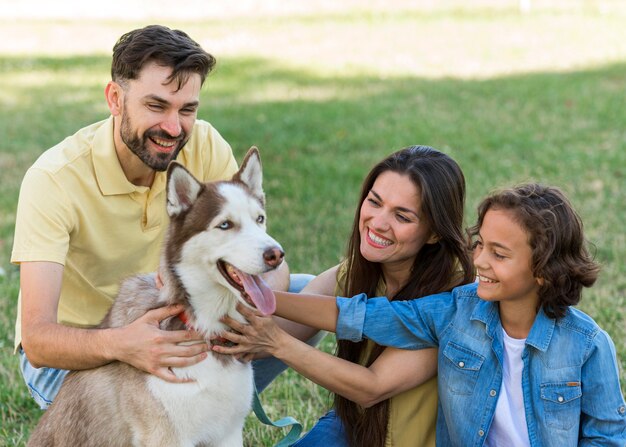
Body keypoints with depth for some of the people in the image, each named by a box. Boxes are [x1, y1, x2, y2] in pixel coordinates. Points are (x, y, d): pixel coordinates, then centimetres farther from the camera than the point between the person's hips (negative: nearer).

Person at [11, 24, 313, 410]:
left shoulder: (205, 145, -14)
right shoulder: (54, 178, -27)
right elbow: (37, 338, -33)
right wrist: (119, 345, -55)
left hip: (167, 330, 5)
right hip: (70, 349, -4)